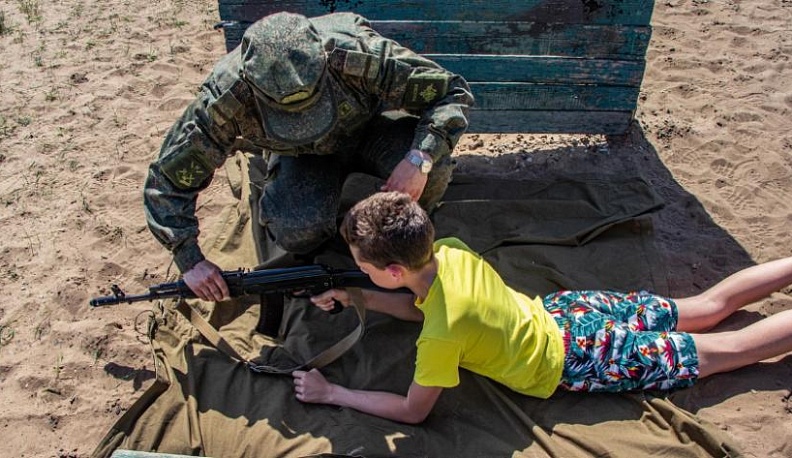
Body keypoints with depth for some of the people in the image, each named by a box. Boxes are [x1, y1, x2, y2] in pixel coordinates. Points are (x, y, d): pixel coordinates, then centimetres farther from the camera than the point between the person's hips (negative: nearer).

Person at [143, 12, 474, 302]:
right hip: (301, 157, 0)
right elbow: (168, 181, -21)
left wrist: (420, 159, -42)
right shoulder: (224, 100, -34)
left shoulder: (358, 57, -37)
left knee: (433, 167, -31)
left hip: (372, 128, 1)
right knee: (298, 231, -31)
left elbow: (453, 93, -26)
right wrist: (190, 261, -24)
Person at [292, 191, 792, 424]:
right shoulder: (448, 249, -12)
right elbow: (419, 305, 7)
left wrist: (331, 393, -16)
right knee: (708, 308, 20)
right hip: (565, 308, 6)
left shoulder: (443, 332, -33)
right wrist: (356, 297, -2)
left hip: (573, 363, -6)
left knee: (725, 350, 9)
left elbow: (413, 411, -20)